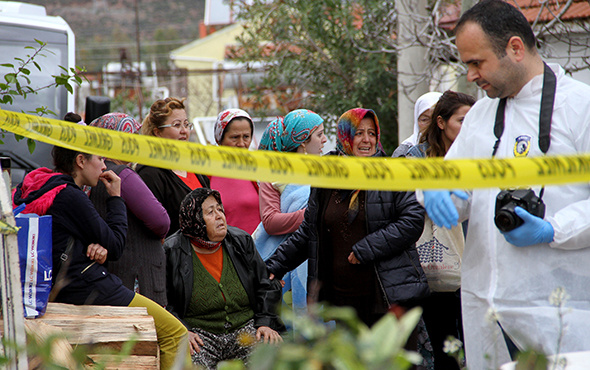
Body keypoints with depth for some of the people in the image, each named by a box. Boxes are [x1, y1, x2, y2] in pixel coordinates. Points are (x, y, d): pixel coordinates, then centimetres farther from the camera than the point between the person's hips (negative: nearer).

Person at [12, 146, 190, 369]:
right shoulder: (69, 196, -17)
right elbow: (115, 246, -10)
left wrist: (97, 248, -5)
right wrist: (115, 198, 1)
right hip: (88, 290, -11)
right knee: (175, 334, -7)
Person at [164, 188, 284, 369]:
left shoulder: (242, 242, 11)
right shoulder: (173, 252, -1)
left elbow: (265, 287, 14)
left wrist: (265, 323, -1)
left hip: (245, 327, 3)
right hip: (198, 332, -3)